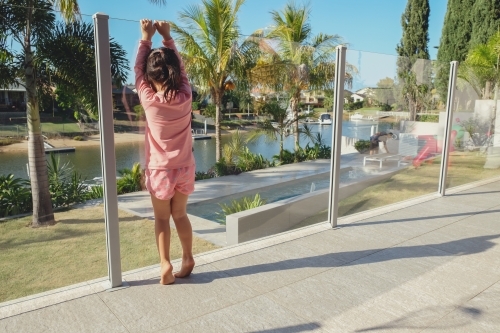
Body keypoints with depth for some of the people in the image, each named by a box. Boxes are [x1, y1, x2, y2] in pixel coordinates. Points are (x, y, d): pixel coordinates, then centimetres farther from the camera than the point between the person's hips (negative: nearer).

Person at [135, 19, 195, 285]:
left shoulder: (149, 100, -15)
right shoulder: (185, 97, -10)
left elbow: (138, 70, 1)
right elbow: (180, 68, 8)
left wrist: (146, 38, 9)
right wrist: (167, 37, 13)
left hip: (160, 170, -3)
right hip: (184, 168, 3)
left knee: (161, 218, 11)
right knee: (180, 214, 17)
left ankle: (165, 264, 6)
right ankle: (188, 259, 24)